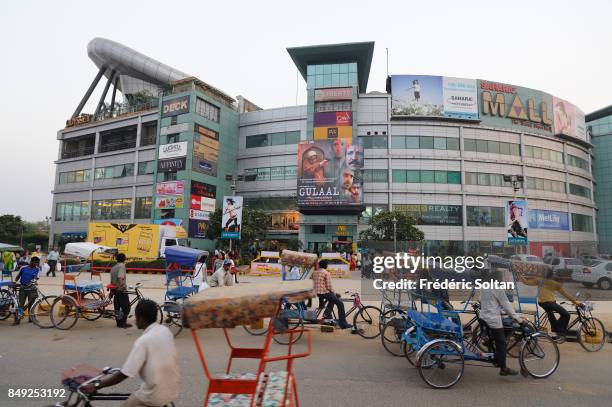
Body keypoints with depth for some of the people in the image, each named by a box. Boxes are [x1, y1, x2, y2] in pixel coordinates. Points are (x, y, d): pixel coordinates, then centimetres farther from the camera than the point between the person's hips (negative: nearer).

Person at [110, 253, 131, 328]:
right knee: (126, 307, -1)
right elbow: (120, 278, -29)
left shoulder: (113, 267, 13)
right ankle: (123, 323, -2)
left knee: (117, 307, 12)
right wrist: (124, 286, -22)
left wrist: (111, 291, 26)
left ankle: (119, 323, 18)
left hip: (115, 290, 9)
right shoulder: (122, 266, -13)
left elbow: (111, 281, 19)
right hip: (121, 291, -9)